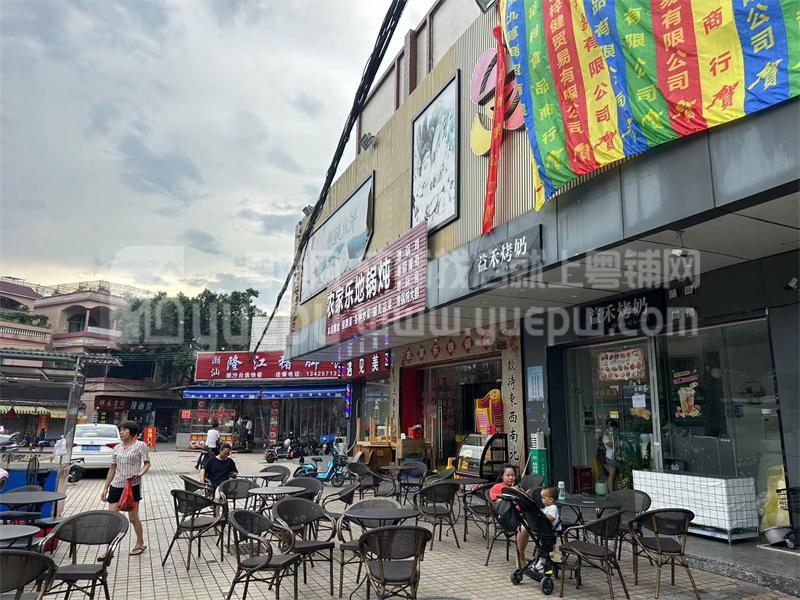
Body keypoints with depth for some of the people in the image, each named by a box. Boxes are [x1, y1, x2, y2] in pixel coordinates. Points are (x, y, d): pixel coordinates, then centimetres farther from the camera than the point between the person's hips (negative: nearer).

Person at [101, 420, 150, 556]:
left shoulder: (140, 445, -4)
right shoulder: (117, 448, 10)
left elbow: (147, 463, -5)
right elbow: (112, 469, 14)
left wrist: (140, 473, -24)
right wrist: (105, 488, 12)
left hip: (133, 485, -5)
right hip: (116, 485, 5)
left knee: (133, 518, 6)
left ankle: (140, 543, 25)